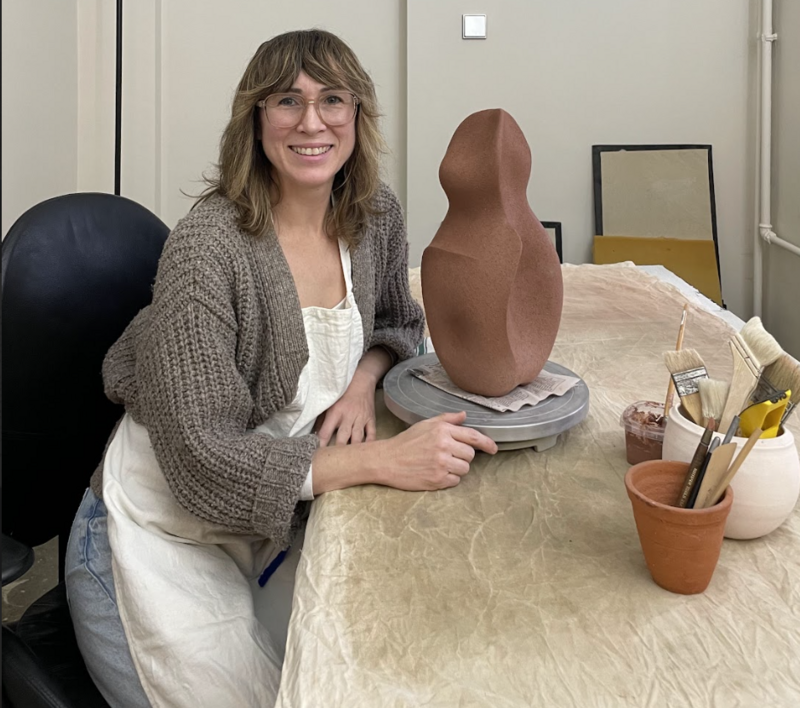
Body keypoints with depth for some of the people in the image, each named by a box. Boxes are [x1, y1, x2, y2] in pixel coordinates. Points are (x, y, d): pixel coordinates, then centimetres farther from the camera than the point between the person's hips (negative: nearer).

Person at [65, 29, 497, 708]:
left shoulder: (376, 216, -4)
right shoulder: (209, 246, -23)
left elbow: (397, 323, 15)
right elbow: (201, 459, -26)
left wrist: (363, 381, -9)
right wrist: (380, 460, -34)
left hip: (273, 524, 6)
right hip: (162, 536, -5)